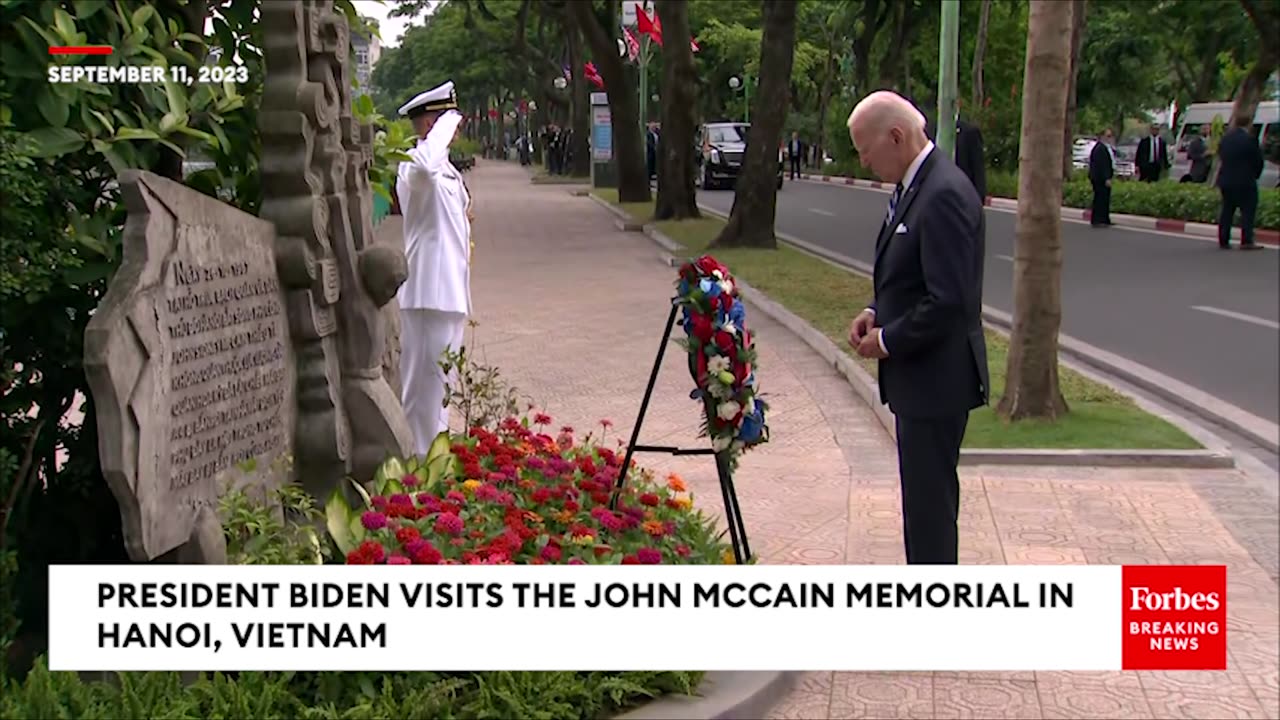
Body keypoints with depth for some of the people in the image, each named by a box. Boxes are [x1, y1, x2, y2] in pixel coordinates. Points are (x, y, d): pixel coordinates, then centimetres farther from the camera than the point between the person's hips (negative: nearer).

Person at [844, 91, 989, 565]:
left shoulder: (945, 195, -21)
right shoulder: (914, 187, 11)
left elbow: (948, 301, -25)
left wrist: (888, 340, -14)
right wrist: (877, 313, 6)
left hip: (936, 377, -10)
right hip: (917, 375, 10)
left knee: (930, 496, -2)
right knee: (922, 492, 18)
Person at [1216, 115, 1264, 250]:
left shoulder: (1225, 138, 6)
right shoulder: (1250, 139, -12)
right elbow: (1258, 160, -7)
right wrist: (1255, 175, 10)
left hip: (1226, 180, 6)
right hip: (1245, 182, -6)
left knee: (1227, 210, 11)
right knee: (1248, 210, -1)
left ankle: (1223, 241, 11)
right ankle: (1246, 241, -8)